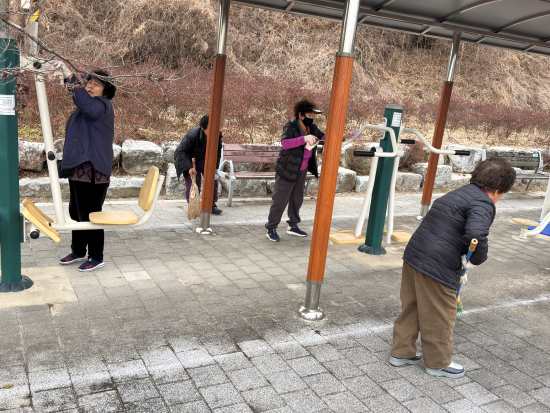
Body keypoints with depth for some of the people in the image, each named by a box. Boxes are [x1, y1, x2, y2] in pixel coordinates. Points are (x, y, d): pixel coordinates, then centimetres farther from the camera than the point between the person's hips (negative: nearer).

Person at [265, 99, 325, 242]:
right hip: (287, 170, -7)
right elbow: (285, 143, -33)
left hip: (302, 171, 7)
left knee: (297, 199, 17)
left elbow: (323, 137, 9)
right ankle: (271, 229, 8)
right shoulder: (290, 127, -17)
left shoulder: (312, 128, 2)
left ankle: (293, 226, 31)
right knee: (280, 200, -2)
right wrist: (304, 138, -43)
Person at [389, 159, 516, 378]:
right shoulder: (484, 203, -10)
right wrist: (479, 258, -8)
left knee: (411, 309, 21)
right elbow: (476, 234, -29)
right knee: (439, 317, 10)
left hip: (413, 255, 9)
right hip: (437, 267, -9)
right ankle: (438, 362, 28)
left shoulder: (459, 194, 19)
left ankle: (401, 352, 34)